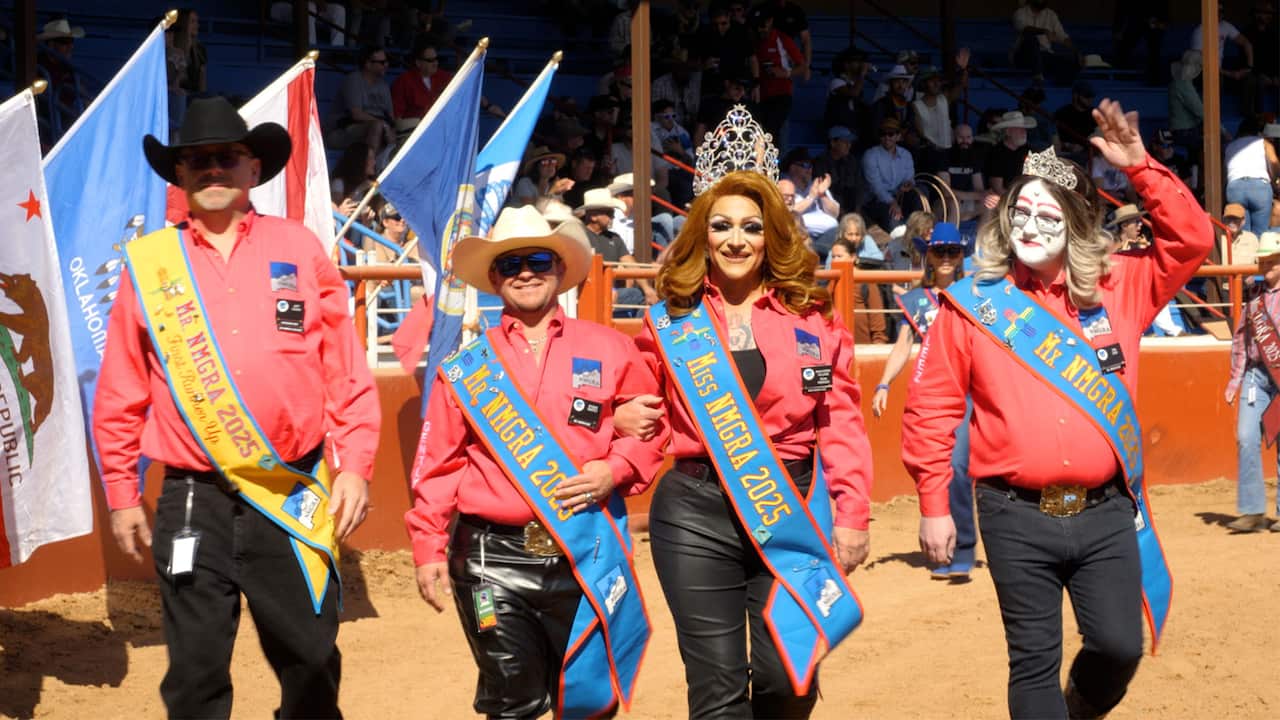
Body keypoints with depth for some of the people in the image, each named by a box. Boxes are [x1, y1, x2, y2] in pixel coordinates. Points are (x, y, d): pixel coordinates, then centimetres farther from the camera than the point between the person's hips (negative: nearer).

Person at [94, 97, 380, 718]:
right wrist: (121, 496, 7)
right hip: (194, 503, 0)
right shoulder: (149, 262, 4)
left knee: (311, 668, 8)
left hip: (297, 499, 0)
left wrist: (354, 466, -1)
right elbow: (120, 396, 7)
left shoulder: (299, 249, 4)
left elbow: (347, 370, 5)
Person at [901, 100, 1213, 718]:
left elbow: (1189, 241, 1)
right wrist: (933, 505, 1)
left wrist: (1140, 167, -8)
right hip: (1017, 518, -1)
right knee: (1034, 661, 3)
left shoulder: (1117, 290, 5)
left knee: (1120, 645, 1)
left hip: (1105, 513, 2)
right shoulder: (973, 305, 0)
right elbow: (931, 408, 3)